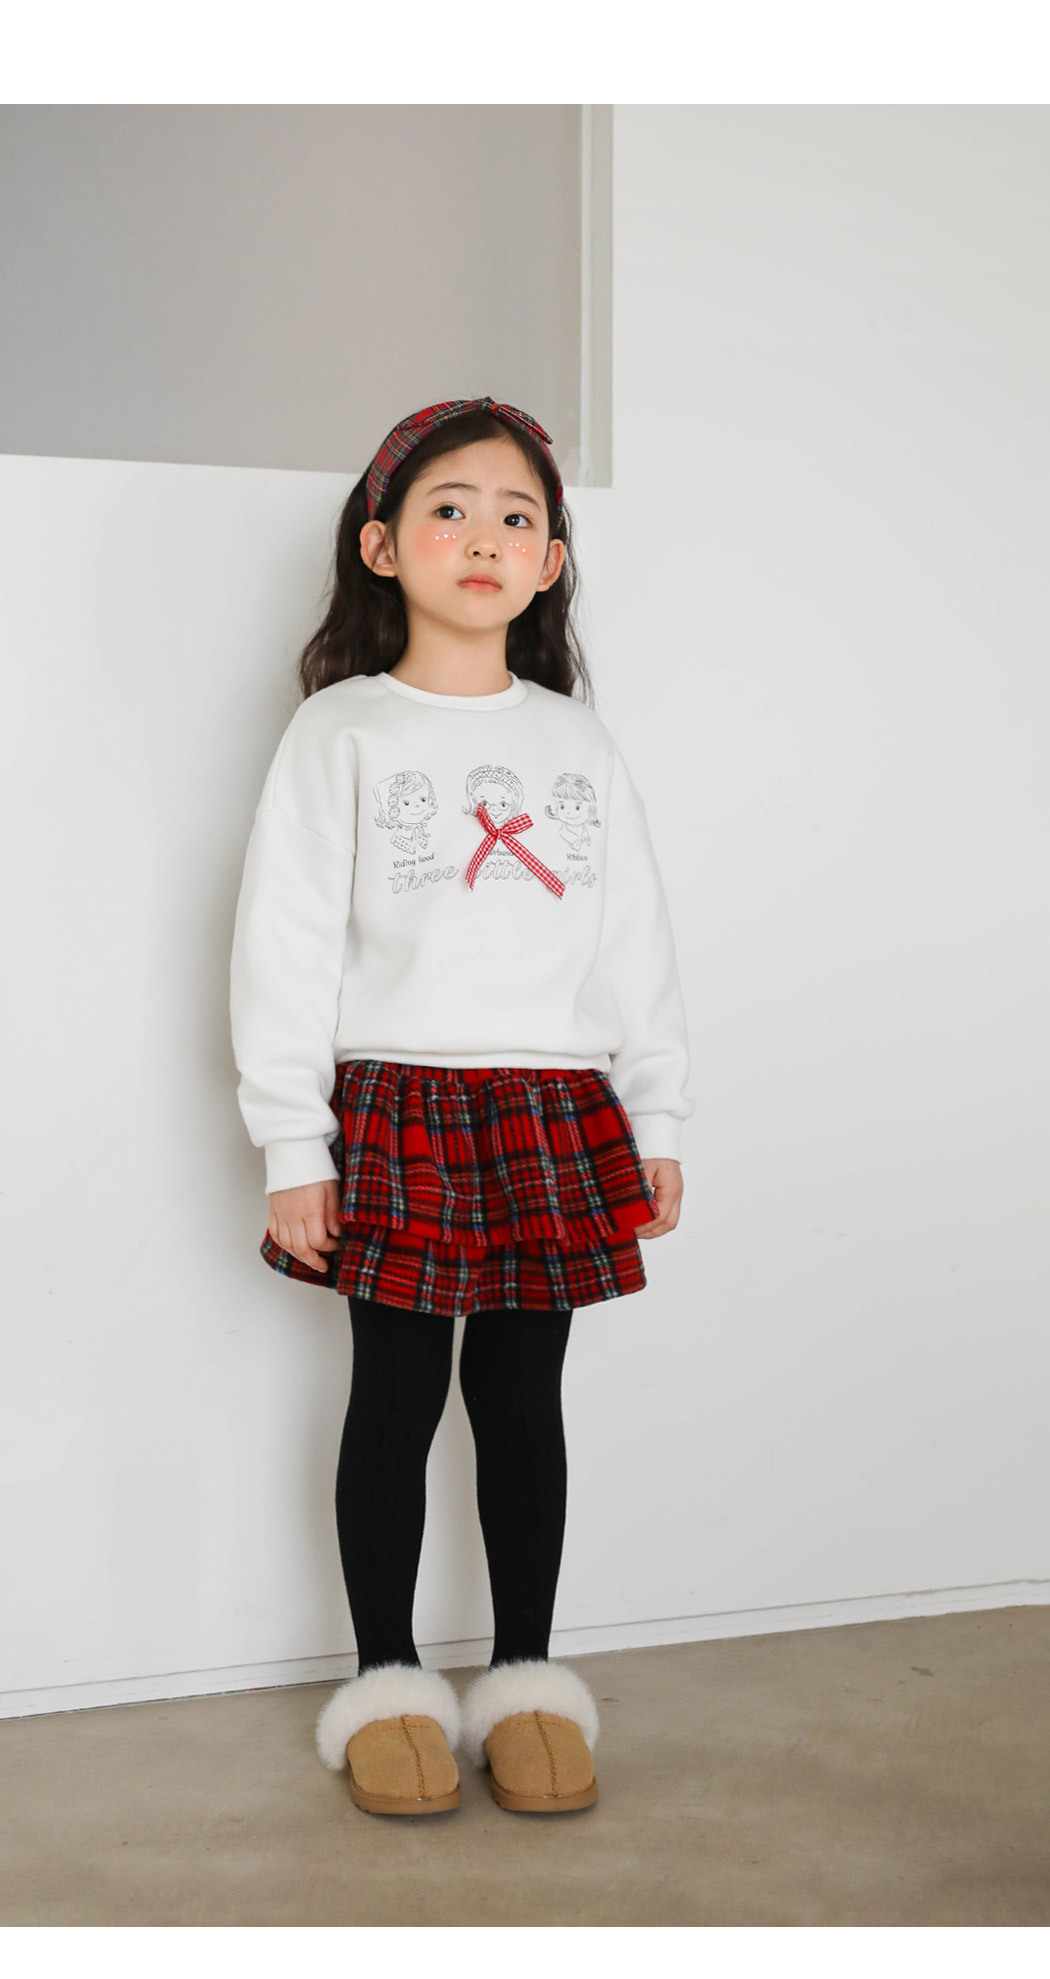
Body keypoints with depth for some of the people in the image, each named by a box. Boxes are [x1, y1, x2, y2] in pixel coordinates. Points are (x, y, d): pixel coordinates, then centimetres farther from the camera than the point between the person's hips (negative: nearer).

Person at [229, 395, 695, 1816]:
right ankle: (388, 1683, 22)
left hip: (558, 1118, 3)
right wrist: (293, 1147, -8)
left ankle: (525, 1679, 24)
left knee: (525, 1401, 10)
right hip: (395, 1112, -2)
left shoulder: (578, 742, 10)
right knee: (395, 1399, 6)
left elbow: (636, 941, 13)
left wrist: (657, 1125, 10)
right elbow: (285, 943, -4)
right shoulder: (343, 729, 0)